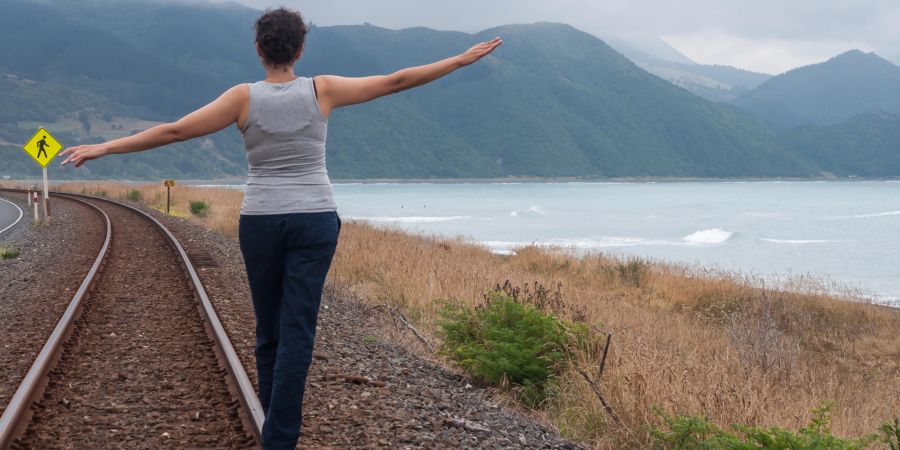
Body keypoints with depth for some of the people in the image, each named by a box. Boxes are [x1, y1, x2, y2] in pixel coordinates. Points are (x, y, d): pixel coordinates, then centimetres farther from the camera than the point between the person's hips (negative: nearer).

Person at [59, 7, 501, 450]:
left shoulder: (244, 97, -4)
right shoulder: (322, 90, -3)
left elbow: (173, 131, -7)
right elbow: (395, 81, 0)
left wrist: (104, 148, 0)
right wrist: (462, 59, 9)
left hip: (261, 223, 1)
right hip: (314, 222, -1)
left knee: (269, 330, 15)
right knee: (297, 333, -2)